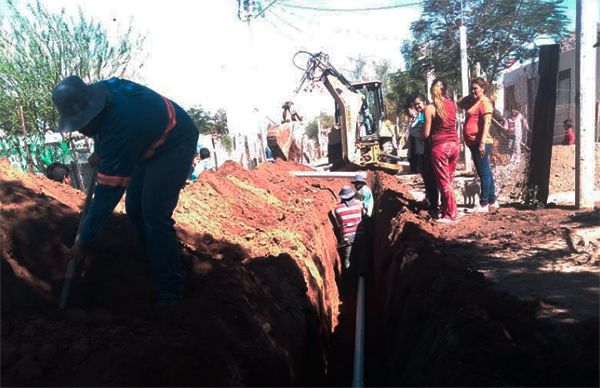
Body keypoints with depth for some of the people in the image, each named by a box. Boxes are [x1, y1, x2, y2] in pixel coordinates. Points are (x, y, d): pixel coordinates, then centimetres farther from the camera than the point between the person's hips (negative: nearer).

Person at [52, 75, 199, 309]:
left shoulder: (121, 126, -38)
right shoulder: (100, 92, -14)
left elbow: (109, 190, -33)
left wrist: (84, 240, -26)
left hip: (175, 144, -9)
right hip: (149, 143, 9)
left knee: (154, 214, -18)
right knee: (134, 209, 6)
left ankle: (170, 290, -7)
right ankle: (158, 263, 23)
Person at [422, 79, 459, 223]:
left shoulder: (430, 108, -9)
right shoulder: (452, 105, 5)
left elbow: (426, 134, -9)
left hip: (439, 146, -5)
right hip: (454, 144, 5)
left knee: (444, 182, 2)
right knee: (449, 180, 15)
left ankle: (451, 214, 6)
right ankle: (445, 209, 23)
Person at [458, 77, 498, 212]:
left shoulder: (484, 101, -10)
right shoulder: (473, 101, 17)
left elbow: (486, 123, -18)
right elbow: (460, 104, 30)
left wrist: (482, 143, -24)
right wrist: (470, 96, 14)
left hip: (480, 143, -10)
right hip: (474, 143, 10)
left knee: (484, 173, -6)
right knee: (485, 172, 14)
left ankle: (484, 204, -2)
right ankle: (492, 201, 23)